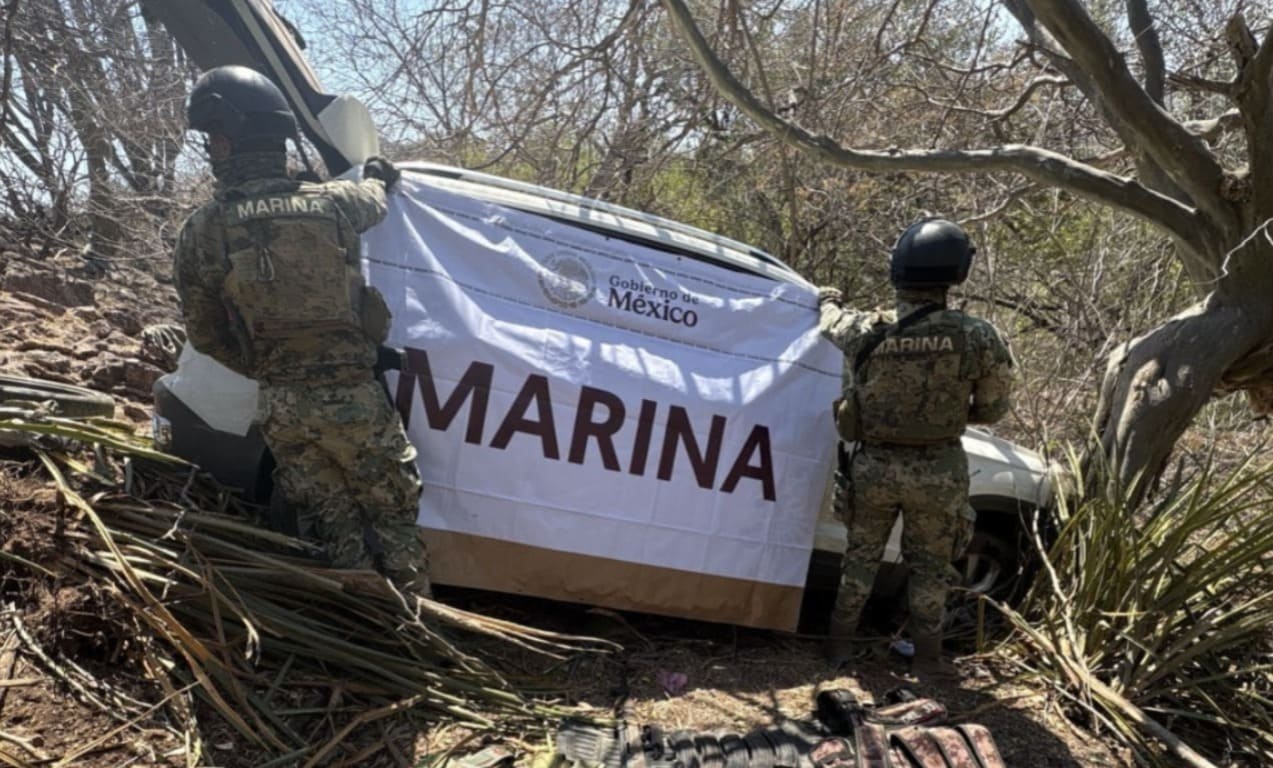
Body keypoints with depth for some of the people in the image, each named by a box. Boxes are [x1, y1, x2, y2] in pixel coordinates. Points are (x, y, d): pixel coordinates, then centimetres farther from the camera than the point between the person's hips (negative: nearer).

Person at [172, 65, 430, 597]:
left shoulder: (201, 233, -3)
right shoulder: (331, 204, -5)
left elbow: (205, 335, 5)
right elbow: (373, 201, 20)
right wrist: (378, 177, 45)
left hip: (279, 408, 2)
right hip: (350, 396, -1)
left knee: (335, 527, 15)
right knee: (392, 519, 12)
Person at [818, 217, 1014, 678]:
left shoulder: (864, 331, -13)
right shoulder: (978, 338, -16)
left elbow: (832, 323, 12)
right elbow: (993, 409, -5)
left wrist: (828, 301, 36)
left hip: (874, 464, 1)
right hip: (936, 471, -1)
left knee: (861, 556, 19)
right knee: (930, 565, 16)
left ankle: (839, 643, 27)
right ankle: (927, 656, 26)